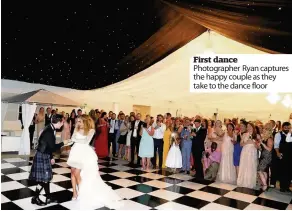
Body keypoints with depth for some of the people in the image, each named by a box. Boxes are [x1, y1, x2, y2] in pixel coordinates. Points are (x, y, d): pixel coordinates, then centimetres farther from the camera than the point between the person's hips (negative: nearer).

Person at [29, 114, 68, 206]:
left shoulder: (51, 129, 4)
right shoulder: (49, 131, -25)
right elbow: (53, 147, -23)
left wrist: (51, 157, 17)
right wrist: (63, 143, -9)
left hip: (45, 155, 9)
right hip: (42, 156, -9)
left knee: (46, 177, 15)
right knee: (43, 178, 0)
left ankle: (48, 197, 25)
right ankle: (35, 198, 16)